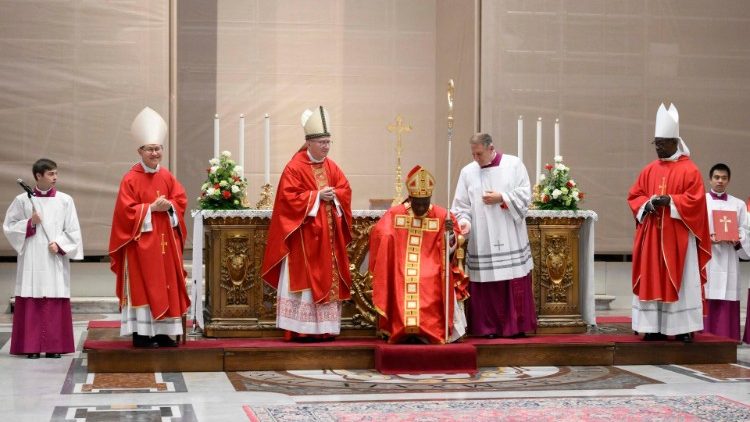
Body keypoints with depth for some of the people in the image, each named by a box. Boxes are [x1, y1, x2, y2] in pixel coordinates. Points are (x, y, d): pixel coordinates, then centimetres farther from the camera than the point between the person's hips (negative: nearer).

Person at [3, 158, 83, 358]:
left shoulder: (65, 200, 4)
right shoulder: (22, 200, 2)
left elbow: (73, 231, 5)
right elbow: (9, 226, 4)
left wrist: (59, 244, -9)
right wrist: (29, 223, -10)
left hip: (55, 260, 1)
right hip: (31, 260, -1)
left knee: (56, 304, -1)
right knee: (31, 303, -2)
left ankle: (54, 346, 6)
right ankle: (32, 346, 2)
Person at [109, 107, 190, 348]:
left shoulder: (167, 177, 9)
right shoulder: (131, 179, -8)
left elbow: (181, 200, 9)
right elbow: (126, 210, -12)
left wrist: (169, 206, -11)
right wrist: (152, 207, -17)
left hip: (165, 240, 6)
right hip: (141, 242, -6)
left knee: (167, 285, 5)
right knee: (143, 285, -5)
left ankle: (162, 332, 12)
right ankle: (141, 333, -2)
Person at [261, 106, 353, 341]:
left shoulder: (331, 167, 12)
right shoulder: (295, 168, -8)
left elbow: (345, 191, 13)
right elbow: (289, 198, -15)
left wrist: (333, 195, -8)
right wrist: (317, 196, -17)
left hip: (328, 236, 7)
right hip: (305, 236, -7)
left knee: (328, 280, 6)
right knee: (305, 280, -8)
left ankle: (324, 328, 11)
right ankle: (301, 329, -5)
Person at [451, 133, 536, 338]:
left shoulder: (513, 164, 3)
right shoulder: (467, 172, 8)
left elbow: (525, 194, 0)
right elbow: (461, 205, 6)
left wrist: (502, 198, -10)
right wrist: (464, 221, -12)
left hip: (510, 240, -1)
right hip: (482, 242, 1)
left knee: (515, 285, -1)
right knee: (485, 285, -2)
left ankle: (516, 326, 6)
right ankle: (489, 327, 5)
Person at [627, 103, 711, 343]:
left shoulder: (689, 170, -4)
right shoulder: (649, 170, 12)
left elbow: (695, 199, -11)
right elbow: (634, 195, 12)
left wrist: (669, 201, -19)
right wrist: (647, 204, -8)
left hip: (678, 236, -5)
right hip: (652, 235, 5)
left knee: (680, 280, -2)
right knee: (652, 279, 2)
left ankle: (684, 327, 1)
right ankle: (655, 327, 6)